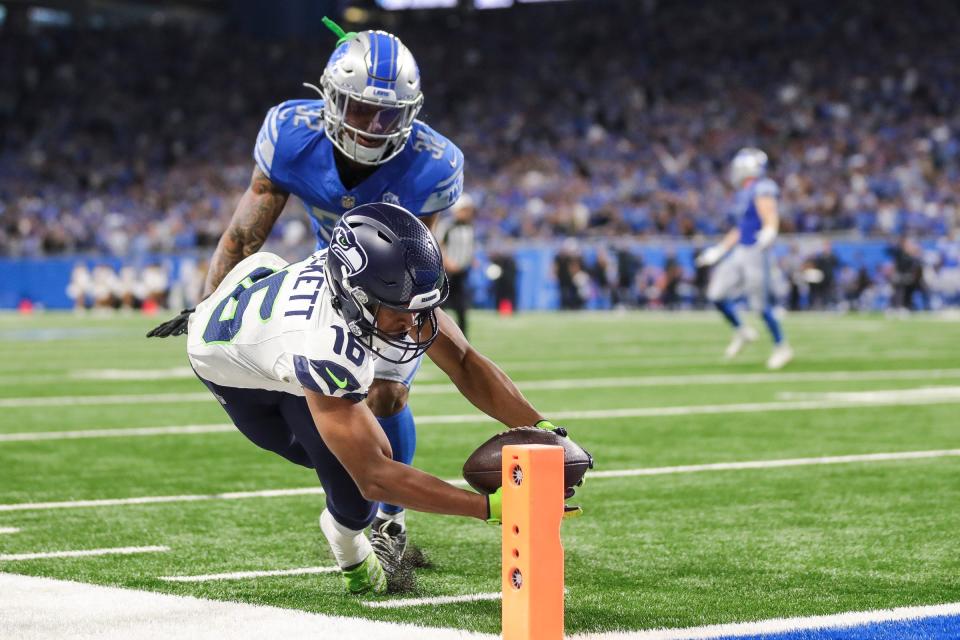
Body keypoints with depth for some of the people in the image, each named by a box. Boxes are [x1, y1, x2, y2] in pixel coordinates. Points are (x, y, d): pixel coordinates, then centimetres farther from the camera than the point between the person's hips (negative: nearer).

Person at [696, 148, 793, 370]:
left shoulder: (761, 191, -13)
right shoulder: (744, 194, 15)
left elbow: (771, 221, -24)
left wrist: (767, 236, -46)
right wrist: (720, 250, 28)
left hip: (755, 252, -9)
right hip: (740, 251, 9)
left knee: (762, 303, -2)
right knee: (716, 294, 4)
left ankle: (781, 347, 12)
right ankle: (742, 332, 21)